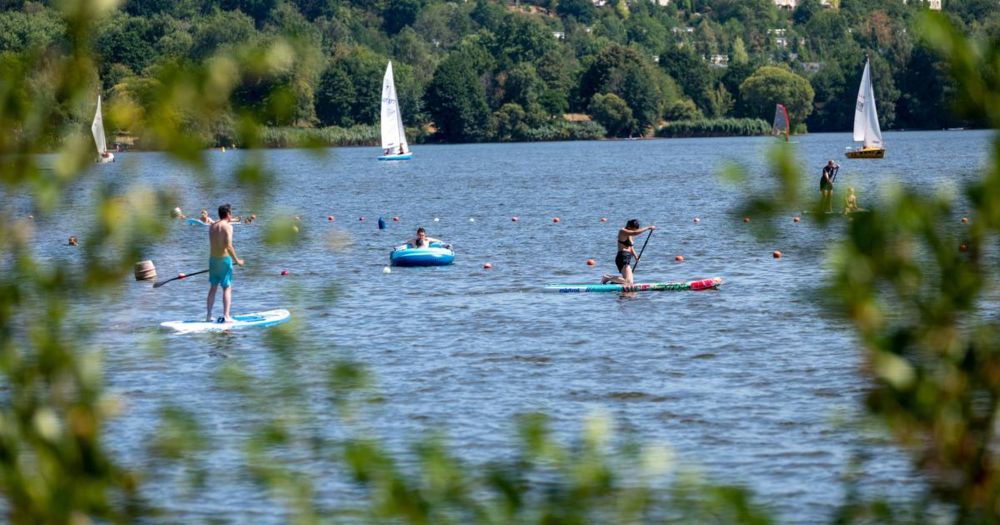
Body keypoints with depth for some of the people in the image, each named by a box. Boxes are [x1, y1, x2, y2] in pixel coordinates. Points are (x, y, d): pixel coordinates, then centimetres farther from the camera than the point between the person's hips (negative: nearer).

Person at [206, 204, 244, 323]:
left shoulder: (212, 226, 9)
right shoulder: (227, 226, -12)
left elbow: (212, 244, 11)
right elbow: (228, 246, -19)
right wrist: (236, 260, -10)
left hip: (213, 258, 6)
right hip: (224, 258, -6)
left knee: (213, 287, 15)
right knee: (227, 288, -2)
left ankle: (208, 315, 17)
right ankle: (226, 316, -8)